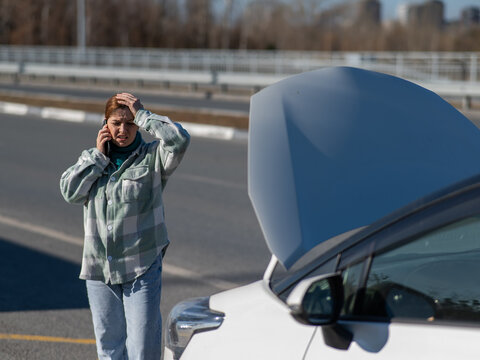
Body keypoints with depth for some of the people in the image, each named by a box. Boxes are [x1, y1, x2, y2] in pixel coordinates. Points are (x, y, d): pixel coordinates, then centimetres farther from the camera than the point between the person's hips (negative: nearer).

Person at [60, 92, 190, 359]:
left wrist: (141, 114, -13)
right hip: (99, 268, 4)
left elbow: (179, 139, -20)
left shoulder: (152, 157, -1)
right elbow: (70, 191, -2)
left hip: (142, 268, -4)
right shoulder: (93, 159, 12)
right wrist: (98, 155, -5)